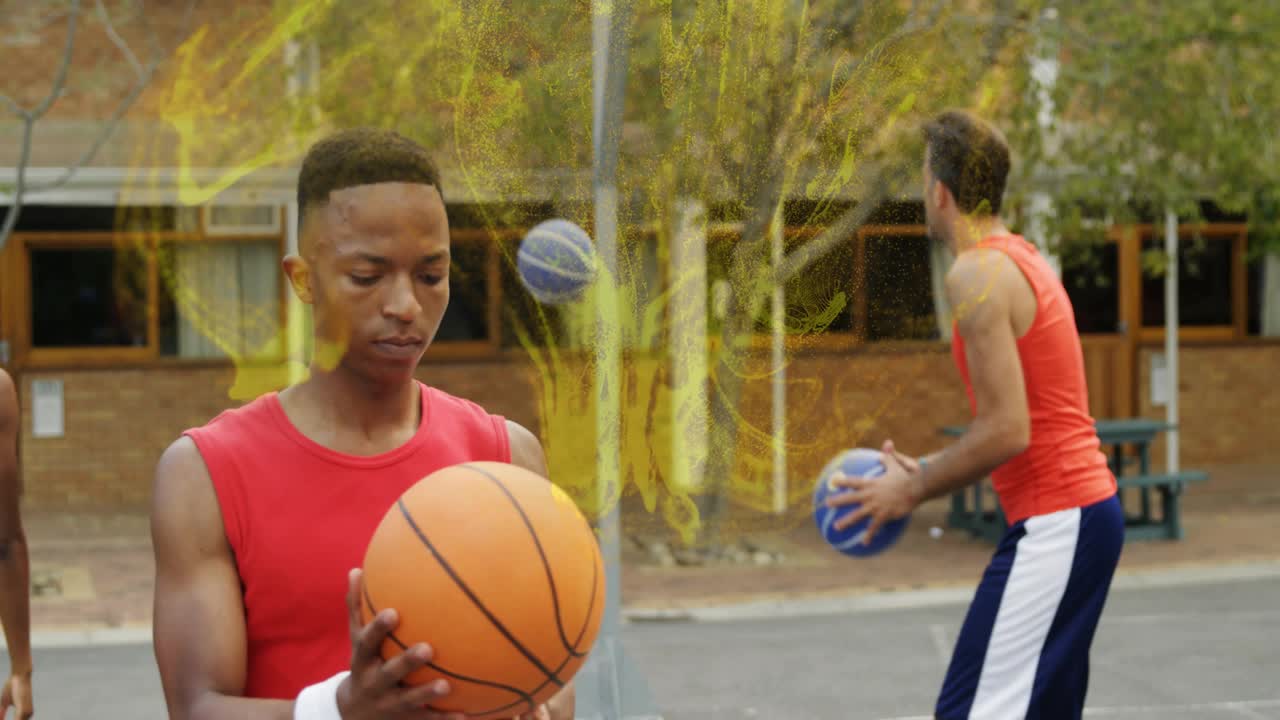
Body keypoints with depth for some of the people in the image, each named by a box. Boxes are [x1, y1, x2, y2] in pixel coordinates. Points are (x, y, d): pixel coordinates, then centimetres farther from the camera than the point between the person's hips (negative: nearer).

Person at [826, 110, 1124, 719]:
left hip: (1052, 525, -10)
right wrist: (927, 472, 17)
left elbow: (1006, 431, -21)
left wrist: (912, 491, -10)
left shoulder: (977, 272, -15)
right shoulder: (1023, 259, 16)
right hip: (1086, 511, 10)